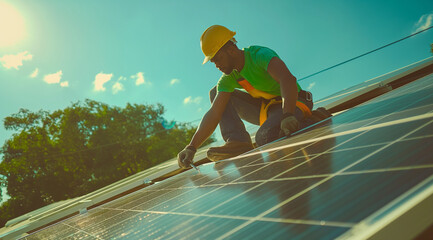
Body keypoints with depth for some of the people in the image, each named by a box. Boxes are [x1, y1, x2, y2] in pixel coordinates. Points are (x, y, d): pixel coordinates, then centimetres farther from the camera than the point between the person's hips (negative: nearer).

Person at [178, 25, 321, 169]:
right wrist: (192, 147, -20)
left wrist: (288, 116, -54)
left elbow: (288, 79, -38)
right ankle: (238, 141, -16)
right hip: (265, 110, 7)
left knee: (264, 137, -38)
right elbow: (213, 114, -10)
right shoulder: (228, 78, -2)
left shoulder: (260, 54, -21)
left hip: (293, 104, -7)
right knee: (215, 93, 0)